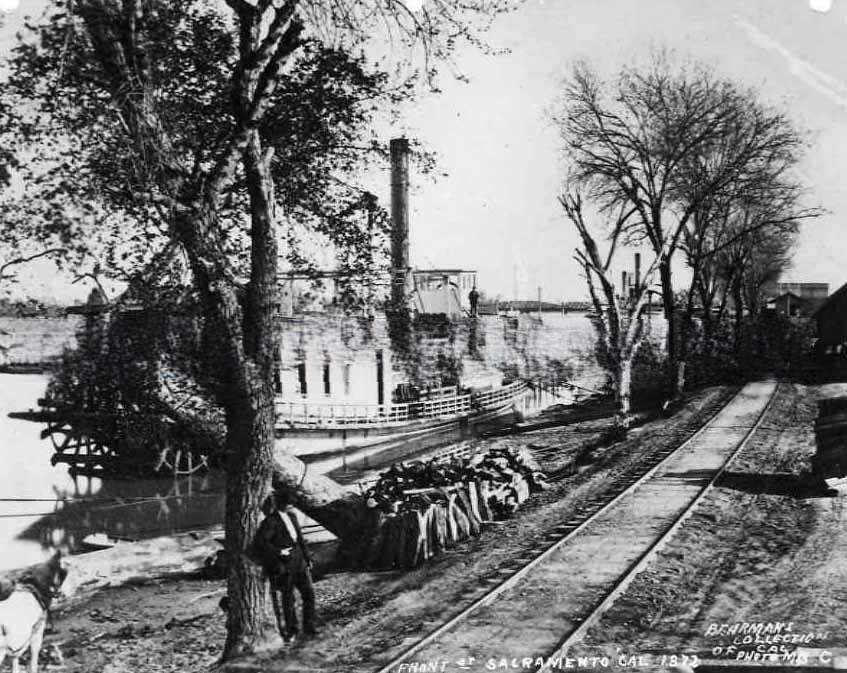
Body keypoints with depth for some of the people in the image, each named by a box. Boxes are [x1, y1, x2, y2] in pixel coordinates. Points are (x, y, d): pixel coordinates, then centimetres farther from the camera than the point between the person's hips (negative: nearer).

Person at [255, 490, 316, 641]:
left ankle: (309, 627, 15)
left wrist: (307, 558, 17)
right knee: (288, 598, 5)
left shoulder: (292, 516, 11)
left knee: (309, 593, 4)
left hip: (300, 562, 6)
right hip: (285, 566, -6)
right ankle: (291, 630, 20)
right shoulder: (271, 521, -12)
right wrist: (278, 552, -17)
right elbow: (260, 541, -20)